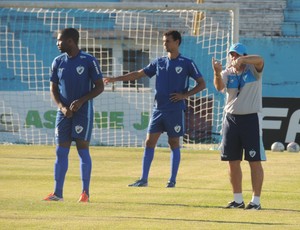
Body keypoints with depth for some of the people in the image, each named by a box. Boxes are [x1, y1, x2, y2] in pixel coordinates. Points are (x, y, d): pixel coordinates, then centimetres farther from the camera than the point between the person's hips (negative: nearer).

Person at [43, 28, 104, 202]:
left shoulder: (89, 61, -7)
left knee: (83, 149, -4)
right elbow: (54, 88, 10)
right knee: (61, 151, 3)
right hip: (64, 112, 5)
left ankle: (86, 193, 1)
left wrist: (82, 101, -17)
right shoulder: (58, 62, 7)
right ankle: (58, 193, 5)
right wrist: (62, 107, -7)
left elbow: (99, 87, -4)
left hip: (83, 111, -5)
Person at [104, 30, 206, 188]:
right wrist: (116, 79, 8)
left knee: (174, 143, 1)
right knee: (149, 142, 0)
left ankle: (172, 180, 8)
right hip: (158, 109, 4)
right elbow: (139, 74, 14)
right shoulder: (159, 62, 11)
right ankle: (143, 179, 2)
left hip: (175, 110, -4)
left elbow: (201, 84, 1)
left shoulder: (186, 63, -2)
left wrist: (185, 95, -11)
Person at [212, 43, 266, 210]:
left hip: (251, 118, -4)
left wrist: (241, 60, -43)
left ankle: (256, 201, -2)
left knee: (255, 161, -4)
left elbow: (260, 60, -27)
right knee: (233, 161, 7)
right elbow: (219, 86, -15)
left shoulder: (253, 69, -3)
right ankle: (238, 200, 16)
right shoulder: (227, 73, 5)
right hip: (231, 119, 4)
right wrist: (217, 73, -36)